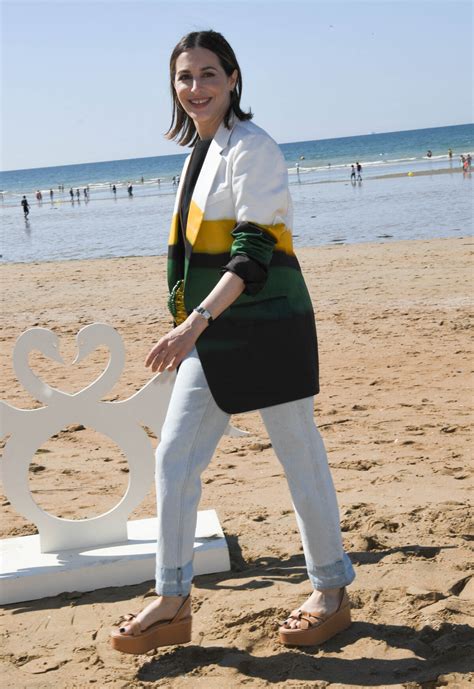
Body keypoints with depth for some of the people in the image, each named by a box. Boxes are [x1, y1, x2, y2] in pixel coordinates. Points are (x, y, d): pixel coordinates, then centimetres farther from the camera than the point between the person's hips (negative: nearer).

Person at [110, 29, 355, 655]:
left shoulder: (252, 149, -11)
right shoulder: (200, 152, 14)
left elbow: (254, 252, -20)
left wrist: (194, 321, -28)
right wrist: (191, 327, 19)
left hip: (266, 327, -8)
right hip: (213, 332, 8)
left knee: (300, 458, 4)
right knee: (174, 458, 5)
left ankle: (331, 593, 21)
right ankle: (172, 604, 14)